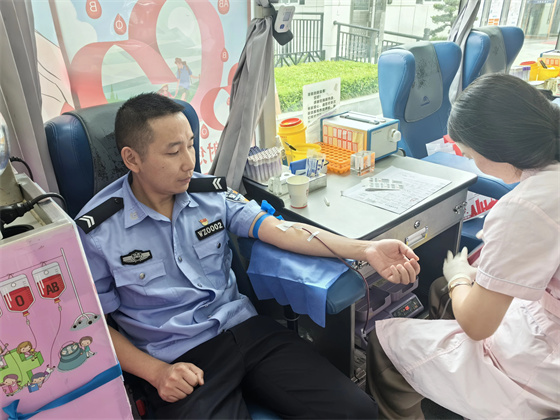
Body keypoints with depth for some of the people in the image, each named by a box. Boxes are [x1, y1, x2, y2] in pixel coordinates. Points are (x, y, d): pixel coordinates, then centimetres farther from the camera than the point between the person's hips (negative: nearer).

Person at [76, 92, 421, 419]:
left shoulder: (210, 192, 2)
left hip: (244, 326, 3)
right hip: (178, 360, -2)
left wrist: (363, 250, -17)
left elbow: (281, 230, -7)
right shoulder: (96, 232, -6)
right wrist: (156, 372, -12)